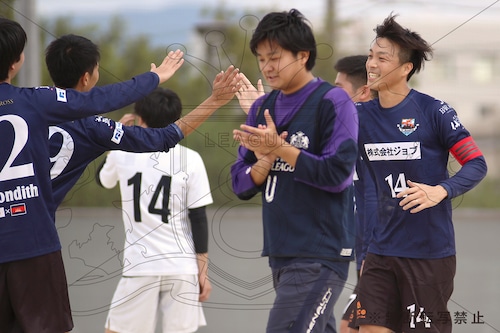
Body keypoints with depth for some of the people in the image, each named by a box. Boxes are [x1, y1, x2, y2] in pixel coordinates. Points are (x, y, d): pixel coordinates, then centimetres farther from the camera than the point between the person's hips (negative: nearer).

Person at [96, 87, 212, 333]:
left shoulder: (124, 154, 1)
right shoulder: (190, 160, -1)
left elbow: (103, 179, 25)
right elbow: (199, 220, -2)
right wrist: (203, 271, 4)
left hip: (140, 266, 0)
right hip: (183, 266, 0)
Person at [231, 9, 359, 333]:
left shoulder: (333, 102, -7)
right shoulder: (262, 109, 14)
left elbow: (338, 174, -15)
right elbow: (241, 185, 12)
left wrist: (279, 147, -15)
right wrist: (265, 159, -9)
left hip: (321, 256, -7)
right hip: (281, 254, 7)